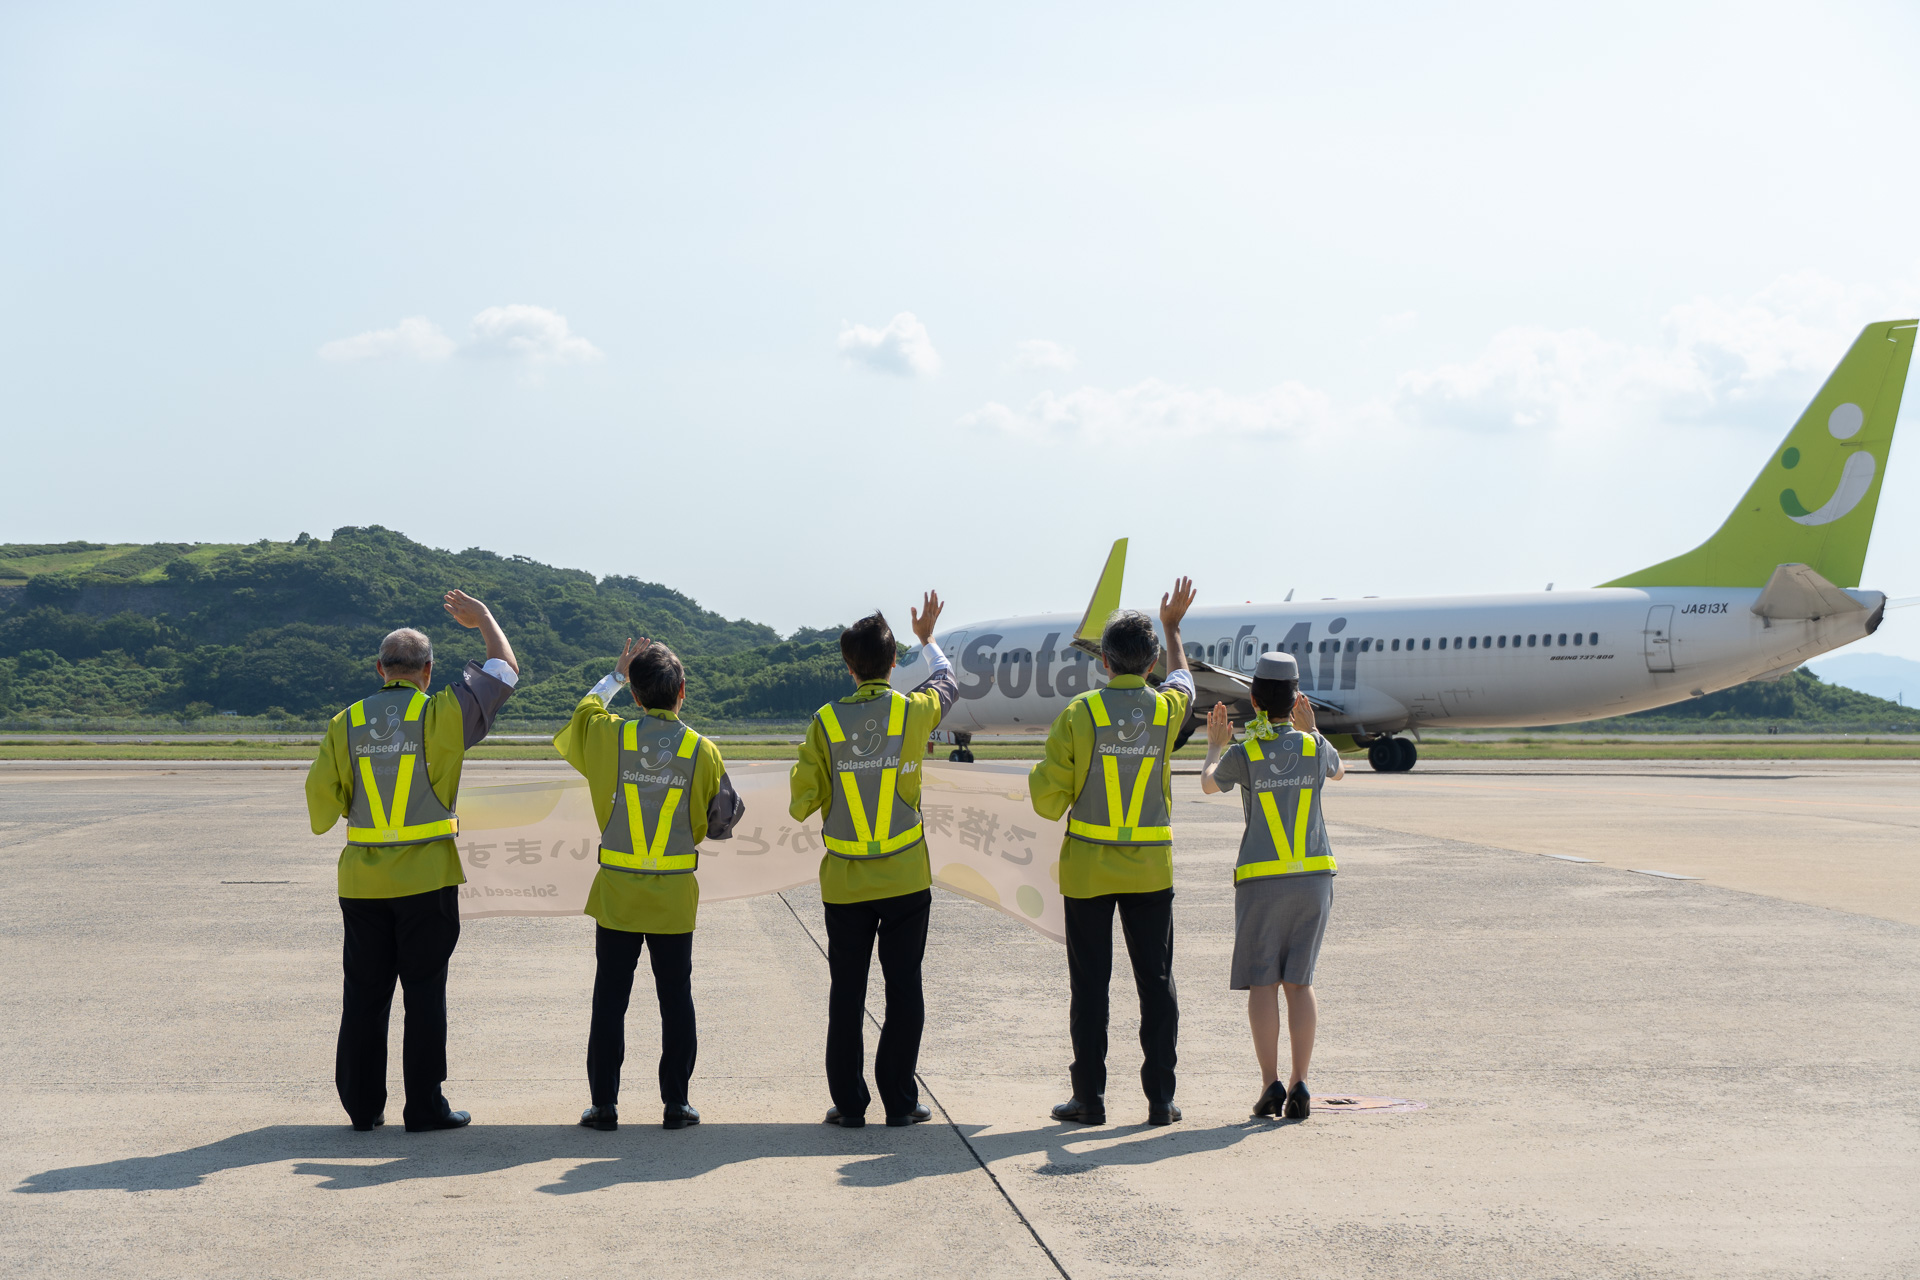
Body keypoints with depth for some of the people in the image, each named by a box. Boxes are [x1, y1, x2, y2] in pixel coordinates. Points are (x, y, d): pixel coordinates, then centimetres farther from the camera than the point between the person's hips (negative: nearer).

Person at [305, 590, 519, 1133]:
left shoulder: (346, 724, 2)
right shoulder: (441, 715, -7)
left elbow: (322, 799, 3)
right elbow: (505, 671, 3)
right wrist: (484, 620, 17)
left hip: (361, 880, 3)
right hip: (427, 879, -3)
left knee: (364, 992, 8)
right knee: (424, 992, 2)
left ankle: (363, 1105, 12)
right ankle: (424, 1105, 3)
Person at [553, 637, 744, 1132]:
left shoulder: (608, 736, -8)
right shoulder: (703, 751, -7)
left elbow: (580, 716, 16)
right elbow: (724, 821, 1)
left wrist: (614, 677, 22)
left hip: (617, 891, 0)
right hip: (675, 896, 0)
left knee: (610, 999, 7)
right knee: (675, 998, 9)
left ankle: (604, 1103, 9)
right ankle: (676, 1102, 11)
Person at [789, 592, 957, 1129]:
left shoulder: (826, 721, -8)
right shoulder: (914, 712, -6)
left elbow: (804, 800, -5)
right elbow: (948, 684, 18)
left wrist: (803, 766, 15)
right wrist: (927, 638, 34)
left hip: (844, 882, 0)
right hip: (905, 878, 0)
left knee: (847, 993, 6)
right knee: (903, 989, 6)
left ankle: (849, 1103, 9)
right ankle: (900, 1100, 8)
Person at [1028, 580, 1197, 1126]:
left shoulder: (1078, 713, -11)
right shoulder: (1167, 709, -3)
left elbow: (1049, 801, -9)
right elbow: (1183, 679, 24)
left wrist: (1040, 778, 12)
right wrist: (1173, 625, 37)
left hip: (1087, 868, -2)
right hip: (1150, 869, 2)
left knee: (1090, 986, 4)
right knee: (1156, 983, 6)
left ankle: (1089, 1098, 7)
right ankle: (1161, 1097, 6)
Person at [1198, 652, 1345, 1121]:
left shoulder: (1243, 754, -5)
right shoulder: (1314, 746, 2)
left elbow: (1209, 785, 16)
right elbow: (1338, 771, 26)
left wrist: (1215, 747, 33)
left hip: (1262, 879, -2)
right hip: (1314, 874, 2)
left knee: (1263, 981, 3)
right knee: (1299, 981, 7)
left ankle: (1271, 1082, -5)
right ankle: (1300, 1085, 1)